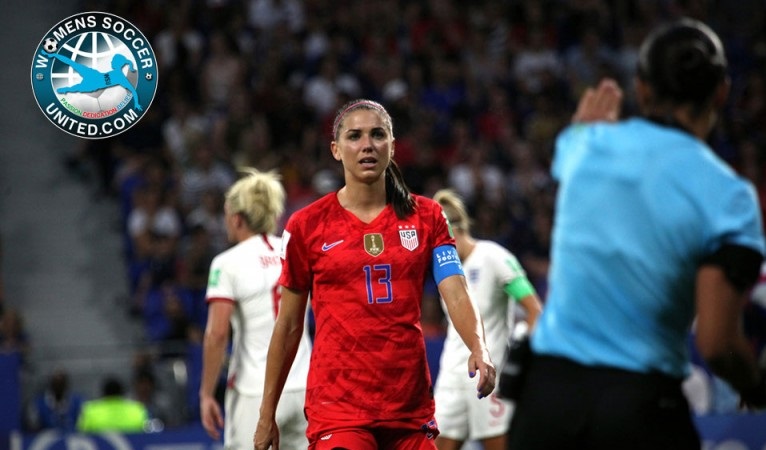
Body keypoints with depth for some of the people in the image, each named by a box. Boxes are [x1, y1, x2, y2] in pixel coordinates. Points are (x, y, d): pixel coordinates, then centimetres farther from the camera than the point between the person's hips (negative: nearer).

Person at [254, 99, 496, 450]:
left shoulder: (426, 217, 8)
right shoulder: (307, 225, 3)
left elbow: (456, 295, -3)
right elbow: (289, 325, 8)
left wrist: (479, 348, -24)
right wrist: (267, 414, 8)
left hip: (411, 407, 3)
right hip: (337, 406, -3)